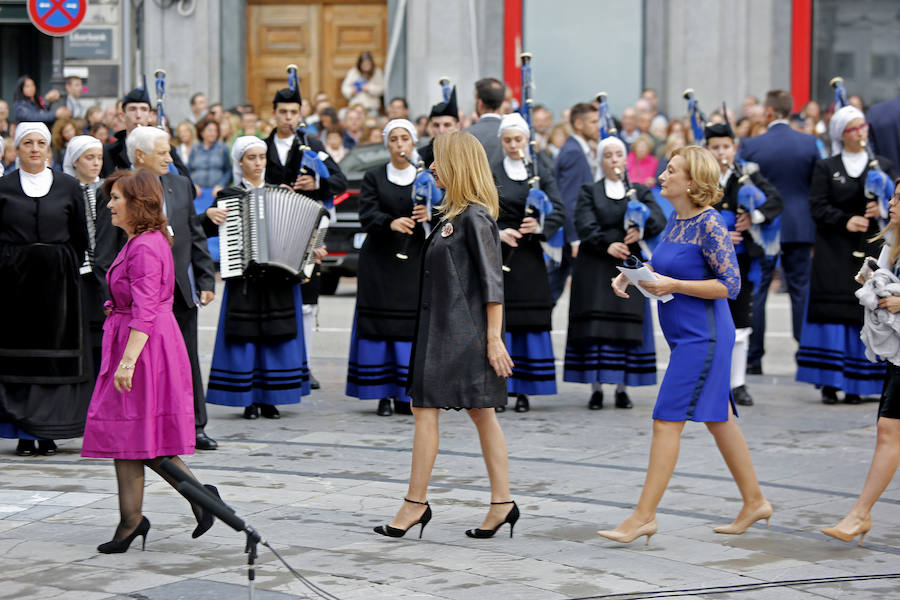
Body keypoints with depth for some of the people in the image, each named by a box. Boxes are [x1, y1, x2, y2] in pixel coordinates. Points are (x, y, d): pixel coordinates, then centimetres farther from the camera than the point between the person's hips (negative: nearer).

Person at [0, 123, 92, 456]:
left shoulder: (68, 186, 5)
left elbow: (80, 237, 8)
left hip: (57, 279, 1)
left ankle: (48, 431, 9)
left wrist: (68, 268, 2)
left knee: (54, 353, 1)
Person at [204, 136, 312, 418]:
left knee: (276, 337, 2)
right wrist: (210, 215, -14)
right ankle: (249, 400, 4)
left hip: (279, 280, 2)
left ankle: (269, 400, 10)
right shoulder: (228, 195, 5)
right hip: (243, 279, -2)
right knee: (245, 337, -3)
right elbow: (207, 232, 4)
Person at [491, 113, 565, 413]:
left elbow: (559, 211, -1)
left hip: (530, 255, 1)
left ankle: (524, 390, 7)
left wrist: (540, 225, -20)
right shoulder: (491, 172, 3)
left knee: (530, 321, 0)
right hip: (498, 253, -1)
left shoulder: (540, 170, 6)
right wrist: (498, 232, -21)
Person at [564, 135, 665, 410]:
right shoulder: (589, 192, 9)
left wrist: (641, 230, -26)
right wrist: (607, 245, -25)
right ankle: (595, 389, -3)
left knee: (627, 327, -4)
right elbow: (585, 226, -8)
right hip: (594, 268, -1)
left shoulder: (641, 191, 13)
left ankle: (622, 388, 2)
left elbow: (659, 220, -5)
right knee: (595, 327, -6)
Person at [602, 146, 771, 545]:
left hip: (702, 337, -10)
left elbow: (730, 285, -18)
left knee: (667, 422, -10)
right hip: (686, 336, 10)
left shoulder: (710, 224, -16)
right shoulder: (675, 220, 10)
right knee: (719, 420, 16)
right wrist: (630, 278, 6)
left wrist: (672, 285, -21)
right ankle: (754, 502, 26)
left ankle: (644, 516, -7)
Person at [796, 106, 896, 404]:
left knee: (863, 313, -3)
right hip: (834, 253, -1)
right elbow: (817, 207, -2)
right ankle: (829, 382, -5)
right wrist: (846, 221, -16)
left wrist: (882, 208, -11)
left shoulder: (883, 166, 12)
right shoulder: (825, 168, 7)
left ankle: (855, 384, 1)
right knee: (833, 313, -7)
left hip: (870, 248, 1)